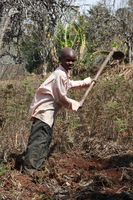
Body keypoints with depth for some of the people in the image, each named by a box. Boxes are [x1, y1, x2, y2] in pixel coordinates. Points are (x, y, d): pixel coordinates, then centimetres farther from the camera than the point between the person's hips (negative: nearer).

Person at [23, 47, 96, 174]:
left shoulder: (65, 73, 14)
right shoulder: (60, 74, -18)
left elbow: (69, 84, 36)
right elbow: (60, 98, -18)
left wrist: (85, 82, 39)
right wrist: (75, 105, -4)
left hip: (49, 111, 11)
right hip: (44, 110, -11)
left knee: (46, 138, 17)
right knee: (40, 138, -13)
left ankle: (35, 164, 26)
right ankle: (30, 167, -11)